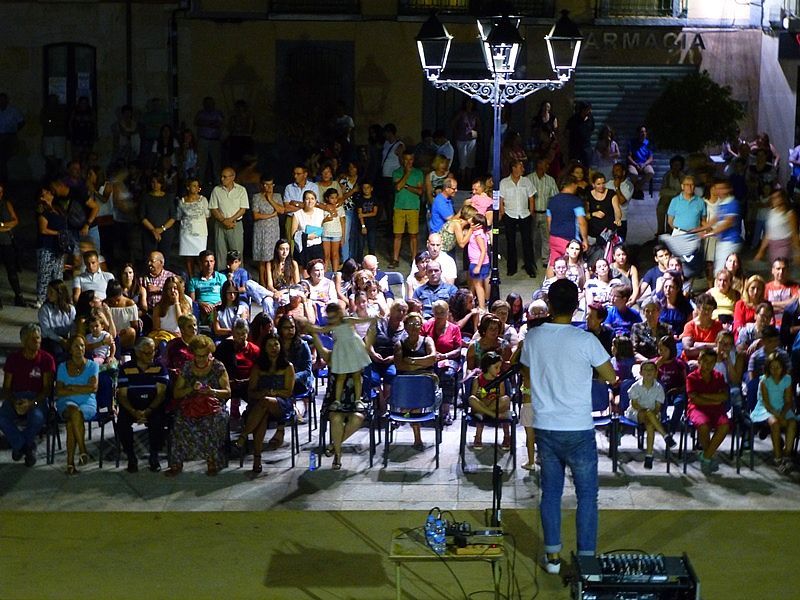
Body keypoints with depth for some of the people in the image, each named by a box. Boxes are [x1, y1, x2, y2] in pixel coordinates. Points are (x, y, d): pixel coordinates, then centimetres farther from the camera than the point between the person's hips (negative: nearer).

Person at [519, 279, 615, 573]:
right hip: (578, 430, -4)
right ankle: (586, 558, 9)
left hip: (544, 427, 4)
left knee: (551, 491, 14)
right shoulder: (585, 340, -15)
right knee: (587, 494, 7)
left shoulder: (532, 337, -3)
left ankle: (553, 555, 18)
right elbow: (611, 377, -4)